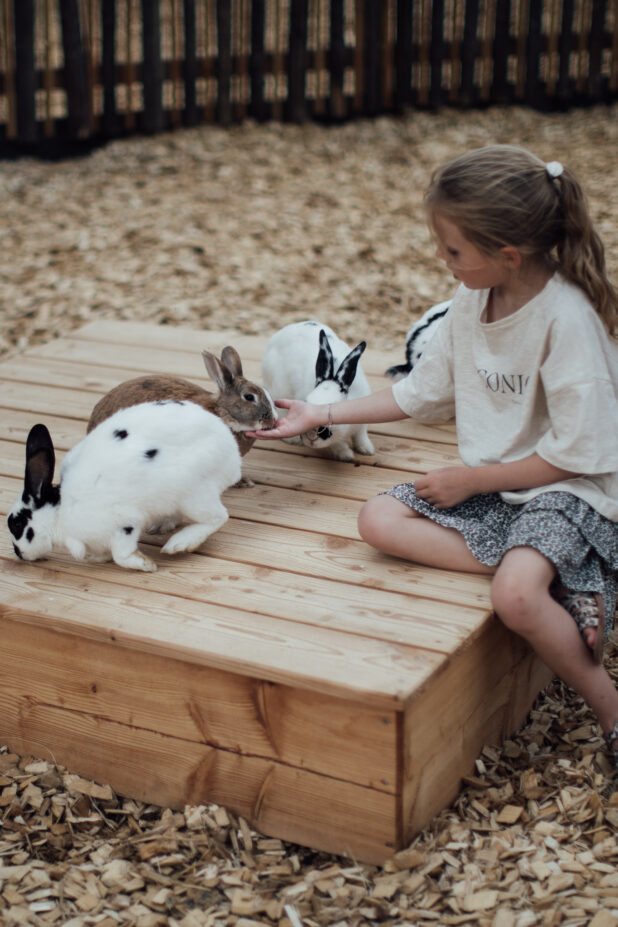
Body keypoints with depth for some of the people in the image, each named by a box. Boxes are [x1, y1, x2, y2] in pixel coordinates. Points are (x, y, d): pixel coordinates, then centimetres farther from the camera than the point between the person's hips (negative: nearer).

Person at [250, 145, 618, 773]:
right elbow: (422, 391, 15)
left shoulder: (566, 320, -22)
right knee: (379, 520, -15)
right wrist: (321, 416, 15)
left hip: (565, 491, -8)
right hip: (486, 483, 8)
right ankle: (559, 588, -21)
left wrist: (469, 480, -13)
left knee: (516, 597, -35)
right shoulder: (473, 300, 1)